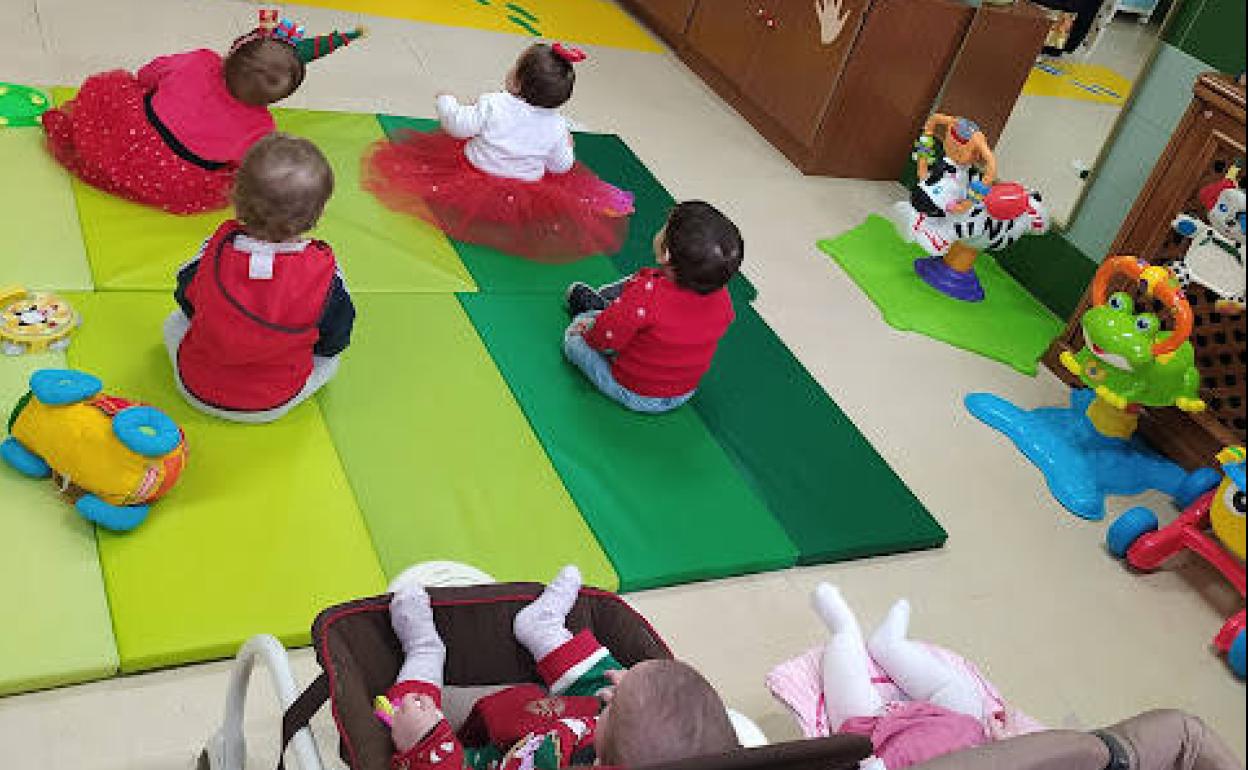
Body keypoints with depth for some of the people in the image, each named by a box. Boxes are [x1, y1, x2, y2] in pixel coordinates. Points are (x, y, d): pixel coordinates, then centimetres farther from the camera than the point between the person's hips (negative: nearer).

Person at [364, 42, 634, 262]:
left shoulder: (493, 104, -19)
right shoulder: (557, 126, -8)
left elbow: (460, 125, -15)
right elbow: (561, 166, 2)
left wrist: (446, 102, 5)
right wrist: (568, 146, 24)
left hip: (477, 178, -2)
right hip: (527, 192, 3)